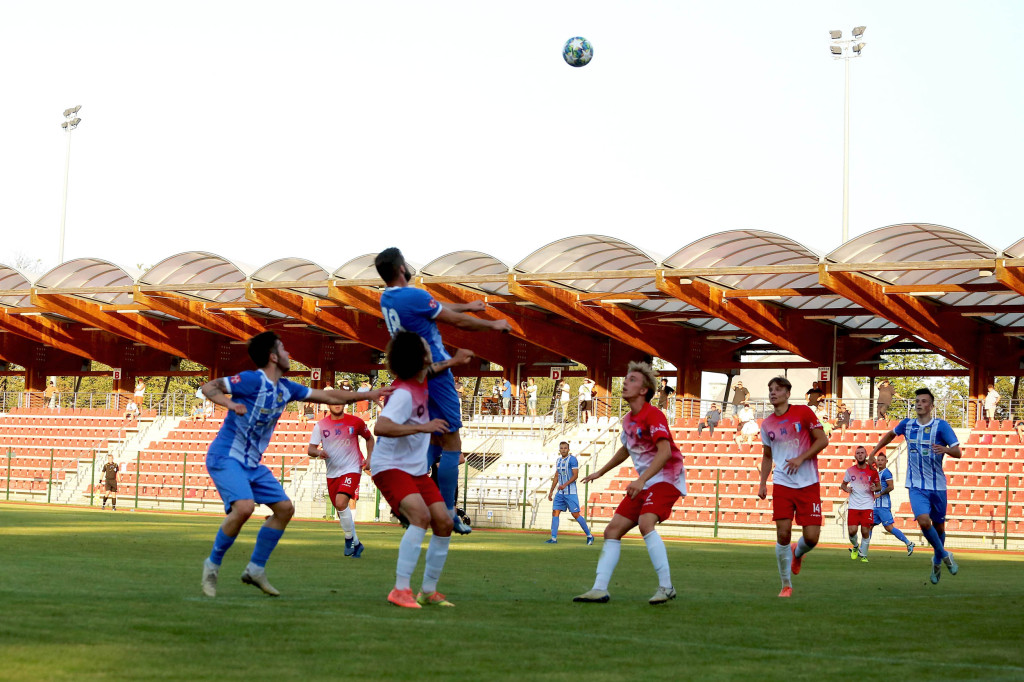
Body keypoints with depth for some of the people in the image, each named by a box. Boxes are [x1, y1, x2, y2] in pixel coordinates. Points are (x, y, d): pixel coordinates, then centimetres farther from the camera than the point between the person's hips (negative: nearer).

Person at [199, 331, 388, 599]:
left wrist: (369, 394, 15)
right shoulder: (252, 380, -16)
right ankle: (212, 566, -9)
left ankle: (255, 569, 15)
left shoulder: (285, 388, 8)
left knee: (285, 508, 5)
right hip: (225, 457, -9)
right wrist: (230, 403, -35)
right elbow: (208, 387, -16)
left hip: (252, 463, 9)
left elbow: (328, 396, 16)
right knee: (244, 507, -28)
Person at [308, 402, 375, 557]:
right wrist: (318, 452, -24)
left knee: (341, 503, -24)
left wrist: (369, 458, 2)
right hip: (332, 473, 4)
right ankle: (356, 544, 25)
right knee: (341, 510, 9)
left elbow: (369, 438, 16)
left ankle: (350, 538, -6)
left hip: (351, 470, -4)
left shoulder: (355, 422, -1)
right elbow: (310, 449, -1)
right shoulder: (320, 425, 2)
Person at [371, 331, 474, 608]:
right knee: (421, 515, -29)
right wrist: (423, 427, -40)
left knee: (444, 523, 2)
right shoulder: (403, 394, -26)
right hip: (390, 467, -9)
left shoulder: (421, 379, 2)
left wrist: (453, 361, 24)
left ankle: (429, 591, 13)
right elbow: (380, 428, -40)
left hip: (417, 469, 9)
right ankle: (400, 590, -29)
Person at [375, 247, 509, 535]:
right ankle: (447, 514, -3)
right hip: (435, 373, -9)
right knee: (451, 443, -2)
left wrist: (466, 306, 34)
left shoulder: (387, 298, 7)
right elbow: (458, 321, -11)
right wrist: (493, 325, 4)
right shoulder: (414, 297, -19)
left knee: (435, 440, 17)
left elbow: (436, 307, 23)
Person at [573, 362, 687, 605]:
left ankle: (666, 587, -25)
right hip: (644, 484, 9)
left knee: (645, 523, -31)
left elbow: (665, 451, -27)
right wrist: (600, 472, 37)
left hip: (666, 478, -9)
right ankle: (599, 589, 4)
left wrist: (641, 480, -35)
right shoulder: (628, 420, 12)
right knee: (612, 530, 2)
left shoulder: (653, 415, -15)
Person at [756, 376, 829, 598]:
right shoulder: (767, 424, 9)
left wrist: (801, 458, -15)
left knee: (811, 536, -7)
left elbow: (822, 440, -3)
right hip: (782, 485, 2)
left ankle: (797, 553, 31)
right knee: (783, 534, -9)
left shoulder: (803, 412, -3)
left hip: (808, 484, -2)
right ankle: (786, 585, 5)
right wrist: (762, 482, 10)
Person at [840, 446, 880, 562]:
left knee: (865, 531, -5)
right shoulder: (850, 471, 4)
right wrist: (846, 489, -5)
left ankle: (863, 555, 11)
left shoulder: (872, 471, 2)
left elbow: (879, 486, 12)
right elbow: (843, 484, 18)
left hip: (867, 505, -1)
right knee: (852, 531, -9)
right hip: (853, 506, 1)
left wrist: (875, 488, -11)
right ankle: (855, 546, 22)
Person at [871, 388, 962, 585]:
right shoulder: (907, 424, 4)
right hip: (916, 486, 1)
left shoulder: (941, 426, -7)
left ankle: (937, 562, 34)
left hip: (937, 485, -1)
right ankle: (944, 555, 0)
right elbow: (891, 434, 27)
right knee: (924, 521, -21)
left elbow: (958, 452, -13)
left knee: (938, 526, 9)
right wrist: (874, 452, 26)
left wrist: (945, 449, -34)